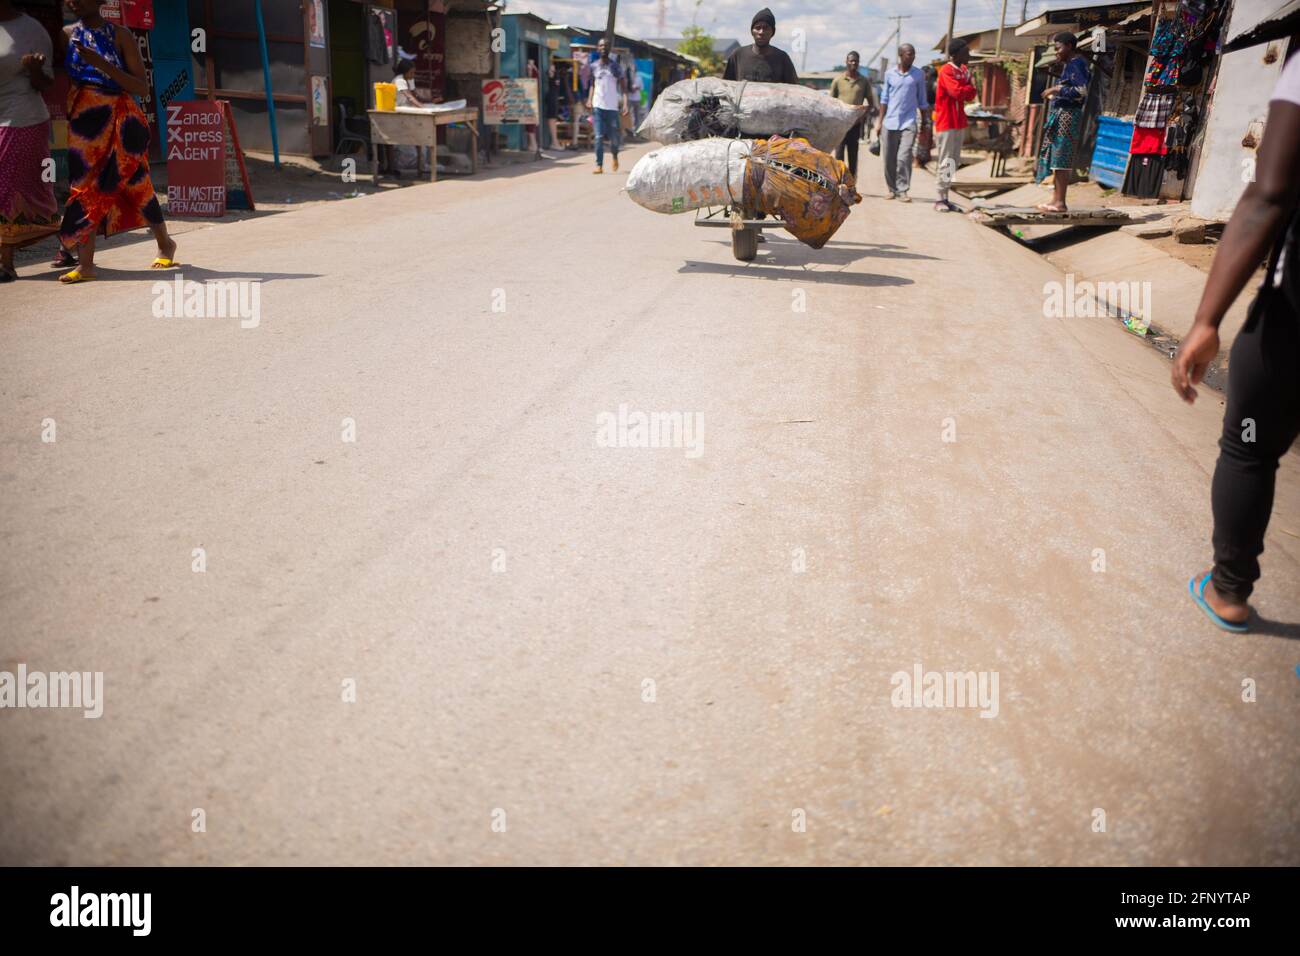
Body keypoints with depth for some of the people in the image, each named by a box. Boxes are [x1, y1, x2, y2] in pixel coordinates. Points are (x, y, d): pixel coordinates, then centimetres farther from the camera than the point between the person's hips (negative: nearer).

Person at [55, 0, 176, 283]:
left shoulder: (120, 35, -2)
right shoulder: (67, 35, 9)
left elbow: (142, 88, -10)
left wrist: (101, 64, -18)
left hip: (121, 120, -3)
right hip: (83, 119, 3)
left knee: (135, 184, 2)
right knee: (84, 185, -2)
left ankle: (165, 244, 25)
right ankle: (85, 264, -3)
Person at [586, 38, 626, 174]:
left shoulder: (615, 66, -1)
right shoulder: (593, 66, 7)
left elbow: (623, 86, -4)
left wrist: (625, 104, -16)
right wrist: (590, 99, 1)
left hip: (612, 106, -1)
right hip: (598, 106, 1)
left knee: (614, 137, 4)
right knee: (599, 137, -6)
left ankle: (615, 156, 34)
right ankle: (599, 165, -4)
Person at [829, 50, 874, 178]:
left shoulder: (864, 81, 7)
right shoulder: (838, 80, 4)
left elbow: (871, 103, 11)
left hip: (856, 123, 1)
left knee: (853, 154, 6)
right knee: (839, 154, -5)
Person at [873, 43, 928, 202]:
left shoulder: (919, 75, 4)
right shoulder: (889, 73, 6)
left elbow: (922, 101, 9)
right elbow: (885, 98, 10)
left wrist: (925, 123, 7)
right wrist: (880, 121, 6)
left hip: (908, 123, -2)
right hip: (890, 122, 2)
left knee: (904, 157, -13)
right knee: (889, 159, 5)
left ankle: (902, 191, -7)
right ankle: (892, 189, 18)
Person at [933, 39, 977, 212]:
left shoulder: (964, 70, 15)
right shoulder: (946, 71, -12)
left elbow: (969, 96, 14)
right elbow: (958, 92, -22)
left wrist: (969, 88, -6)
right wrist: (970, 86, -4)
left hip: (960, 123, 8)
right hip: (946, 123, -8)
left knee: (955, 162, 8)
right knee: (946, 162, -7)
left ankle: (945, 198, 12)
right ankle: (940, 199, -2)